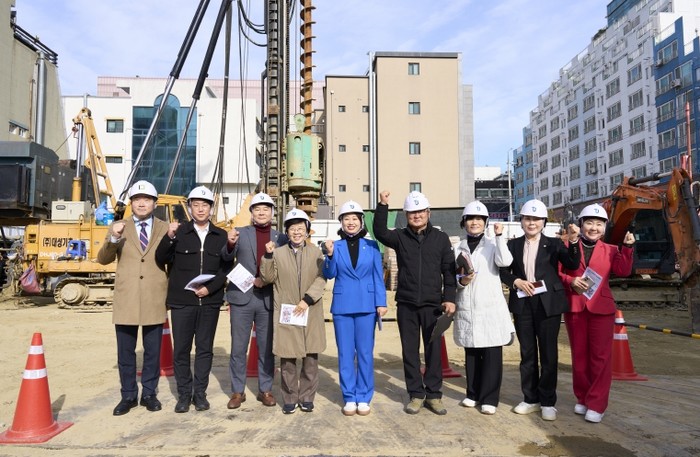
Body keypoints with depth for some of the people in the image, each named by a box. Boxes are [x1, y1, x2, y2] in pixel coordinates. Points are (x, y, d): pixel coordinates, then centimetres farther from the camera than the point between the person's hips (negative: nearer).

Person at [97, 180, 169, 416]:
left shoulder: (165, 228, 6)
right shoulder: (118, 227, 7)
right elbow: (103, 259, 0)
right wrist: (113, 239, -18)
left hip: (154, 300, 0)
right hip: (126, 299, 1)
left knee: (153, 351, 9)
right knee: (125, 352, 9)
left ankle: (149, 393, 24)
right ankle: (128, 395, 24)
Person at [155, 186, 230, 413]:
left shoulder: (221, 236, 5)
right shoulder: (179, 232, 2)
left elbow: (226, 268, 3)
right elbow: (161, 259, -5)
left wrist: (210, 288, -11)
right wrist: (169, 238, -20)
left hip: (210, 301, 1)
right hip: (181, 300, -1)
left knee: (205, 349, 9)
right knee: (181, 349, 5)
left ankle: (200, 393, 21)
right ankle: (184, 394, 18)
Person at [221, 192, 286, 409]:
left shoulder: (281, 238, 6)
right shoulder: (240, 233, 4)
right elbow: (226, 257, -9)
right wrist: (230, 244, -30)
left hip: (268, 299, 1)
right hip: (241, 297, 0)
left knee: (267, 348, 9)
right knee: (238, 348, 7)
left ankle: (265, 390, 23)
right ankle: (237, 391, 20)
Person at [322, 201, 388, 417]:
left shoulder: (371, 246, 3)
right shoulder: (336, 246, 4)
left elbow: (378, 276, 3)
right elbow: (329, 274, -4)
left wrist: (381, 302, -3)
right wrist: (330, 255, -20)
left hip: (366, 306, 0)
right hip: (342, 306, 1)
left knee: (365, 353, 5)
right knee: (345, 354, 7)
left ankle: (364, 397, 17)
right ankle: (349, 398, 18)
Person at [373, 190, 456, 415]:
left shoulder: (441, 238, 4)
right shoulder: (400, 237, 4)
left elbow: (449, 270, 4)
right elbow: (380, 233, -15)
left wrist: (449, 298, -3)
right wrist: (382, 206, -24)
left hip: (432, 304, -1)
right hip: (406, 305, 1)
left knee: (434, 350, 5)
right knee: (410, 351, 8)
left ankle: (434, 394, 18)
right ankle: (416, 394, 20)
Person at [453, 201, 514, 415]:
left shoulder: (493, 244, 2)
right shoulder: (459, 248, 10)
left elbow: (505, 262, -18)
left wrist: (499, 236, -19)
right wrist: (461, 280, -8)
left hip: (491, 307, -3)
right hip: (467, 309, 3)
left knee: (492, 354, -2)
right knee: (471, 353, 10)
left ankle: (489, 398, 8)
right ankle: (473, 393, 24)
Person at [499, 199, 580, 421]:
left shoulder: (553, 243, 2)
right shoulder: (513, 244, 8)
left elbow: (572, 264, -11)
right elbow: (503, 270, 8)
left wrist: (573, 242, -26)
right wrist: (516, 281, -10)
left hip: (548, 304, -2)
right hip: (522, 304, 2)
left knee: (548, 353, 3)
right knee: (527, 353, 11)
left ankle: (548, 402, 16)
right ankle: (531, 399, 23)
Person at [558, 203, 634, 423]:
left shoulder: (610, 250, 8)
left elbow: (623, 271, -7)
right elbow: (556, 272, 4)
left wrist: (627, 247, -18)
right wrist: (570, 281, -14)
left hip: (601, 308, 0)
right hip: (574, 308, 0)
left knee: (601, 356, 0)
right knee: (579, 355, 10)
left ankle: (596, 405, 9)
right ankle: (582, 399, 23)